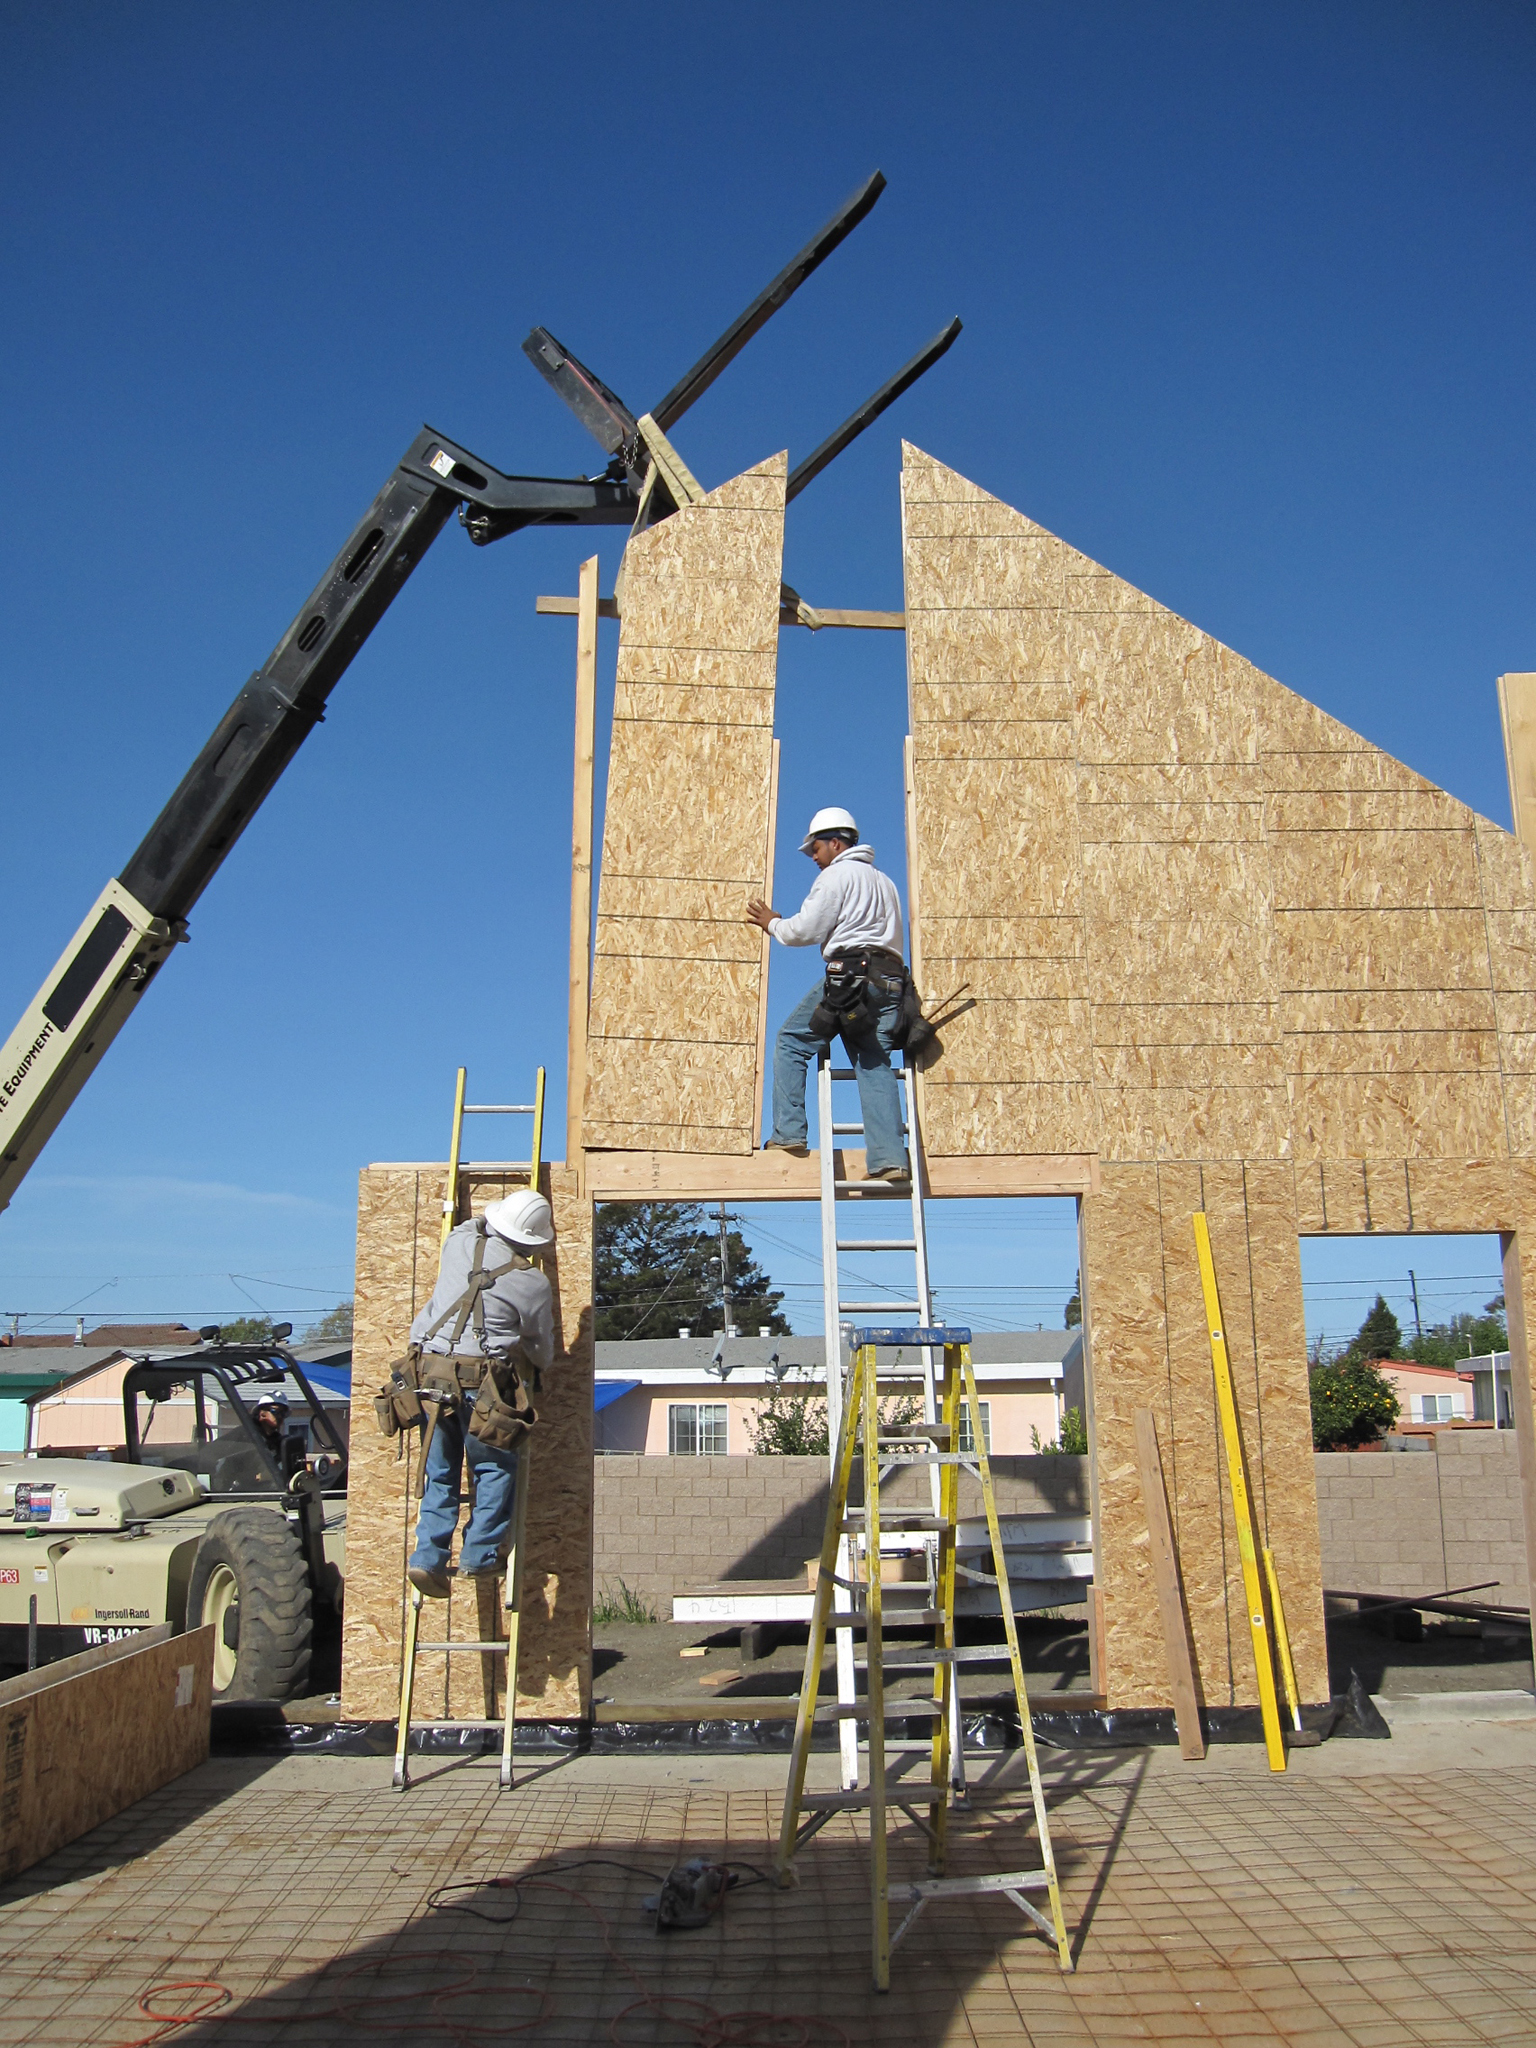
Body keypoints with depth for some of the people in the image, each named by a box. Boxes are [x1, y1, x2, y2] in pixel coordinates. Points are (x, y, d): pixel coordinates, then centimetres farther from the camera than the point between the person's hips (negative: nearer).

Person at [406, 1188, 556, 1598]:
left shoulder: (459, 1243, 5)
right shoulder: (533, 1283, -3)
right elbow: (542, 1349, 10)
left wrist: (490, 1219, 51)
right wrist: (535, 1371, 31)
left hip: (431, 1371, 4)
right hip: (483, 1382, -4)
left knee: (440, 1472, 14)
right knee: (496, 1467, 12)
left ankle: (429, 1555, 5)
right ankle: (480, 1554, 8)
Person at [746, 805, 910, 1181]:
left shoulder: (836, 874, 3)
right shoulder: (884, 881, 28)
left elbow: (807, 930, -2)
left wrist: (772, 924, 15)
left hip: (851, 974, -7)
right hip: (890, 981, 7)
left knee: (791, 1042, 6)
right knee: (875, 1064, 2)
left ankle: (789, 1133, -1)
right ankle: (888, 1157, -11)